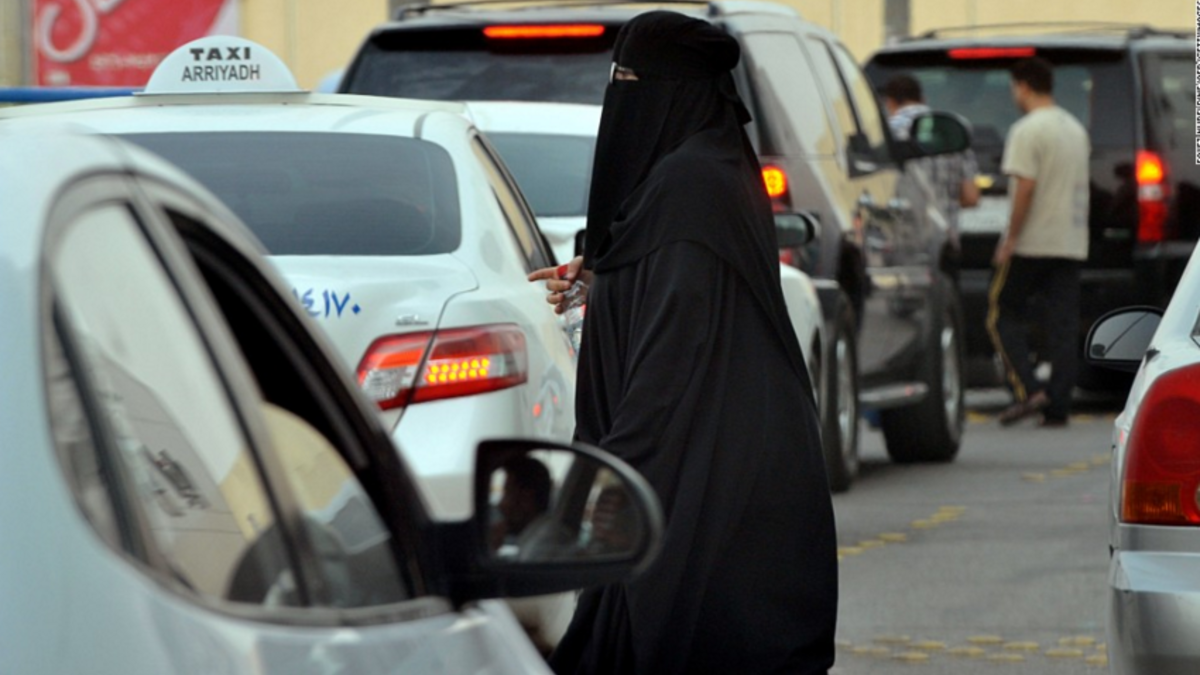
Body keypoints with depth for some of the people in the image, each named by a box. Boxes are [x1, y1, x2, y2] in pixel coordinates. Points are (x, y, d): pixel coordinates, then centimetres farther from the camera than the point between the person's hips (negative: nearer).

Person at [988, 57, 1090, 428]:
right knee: (1063, 326, 4)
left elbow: (1026, 186, -19)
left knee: (1004, 315, 4)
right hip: (1072, 242, 7)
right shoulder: (1076, 129, 15)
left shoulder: (1028, 130, -11)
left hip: (1032, 243, -7)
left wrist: (1011, 238, -14)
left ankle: (1027, 390, -9)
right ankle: (1058, 408, 2)